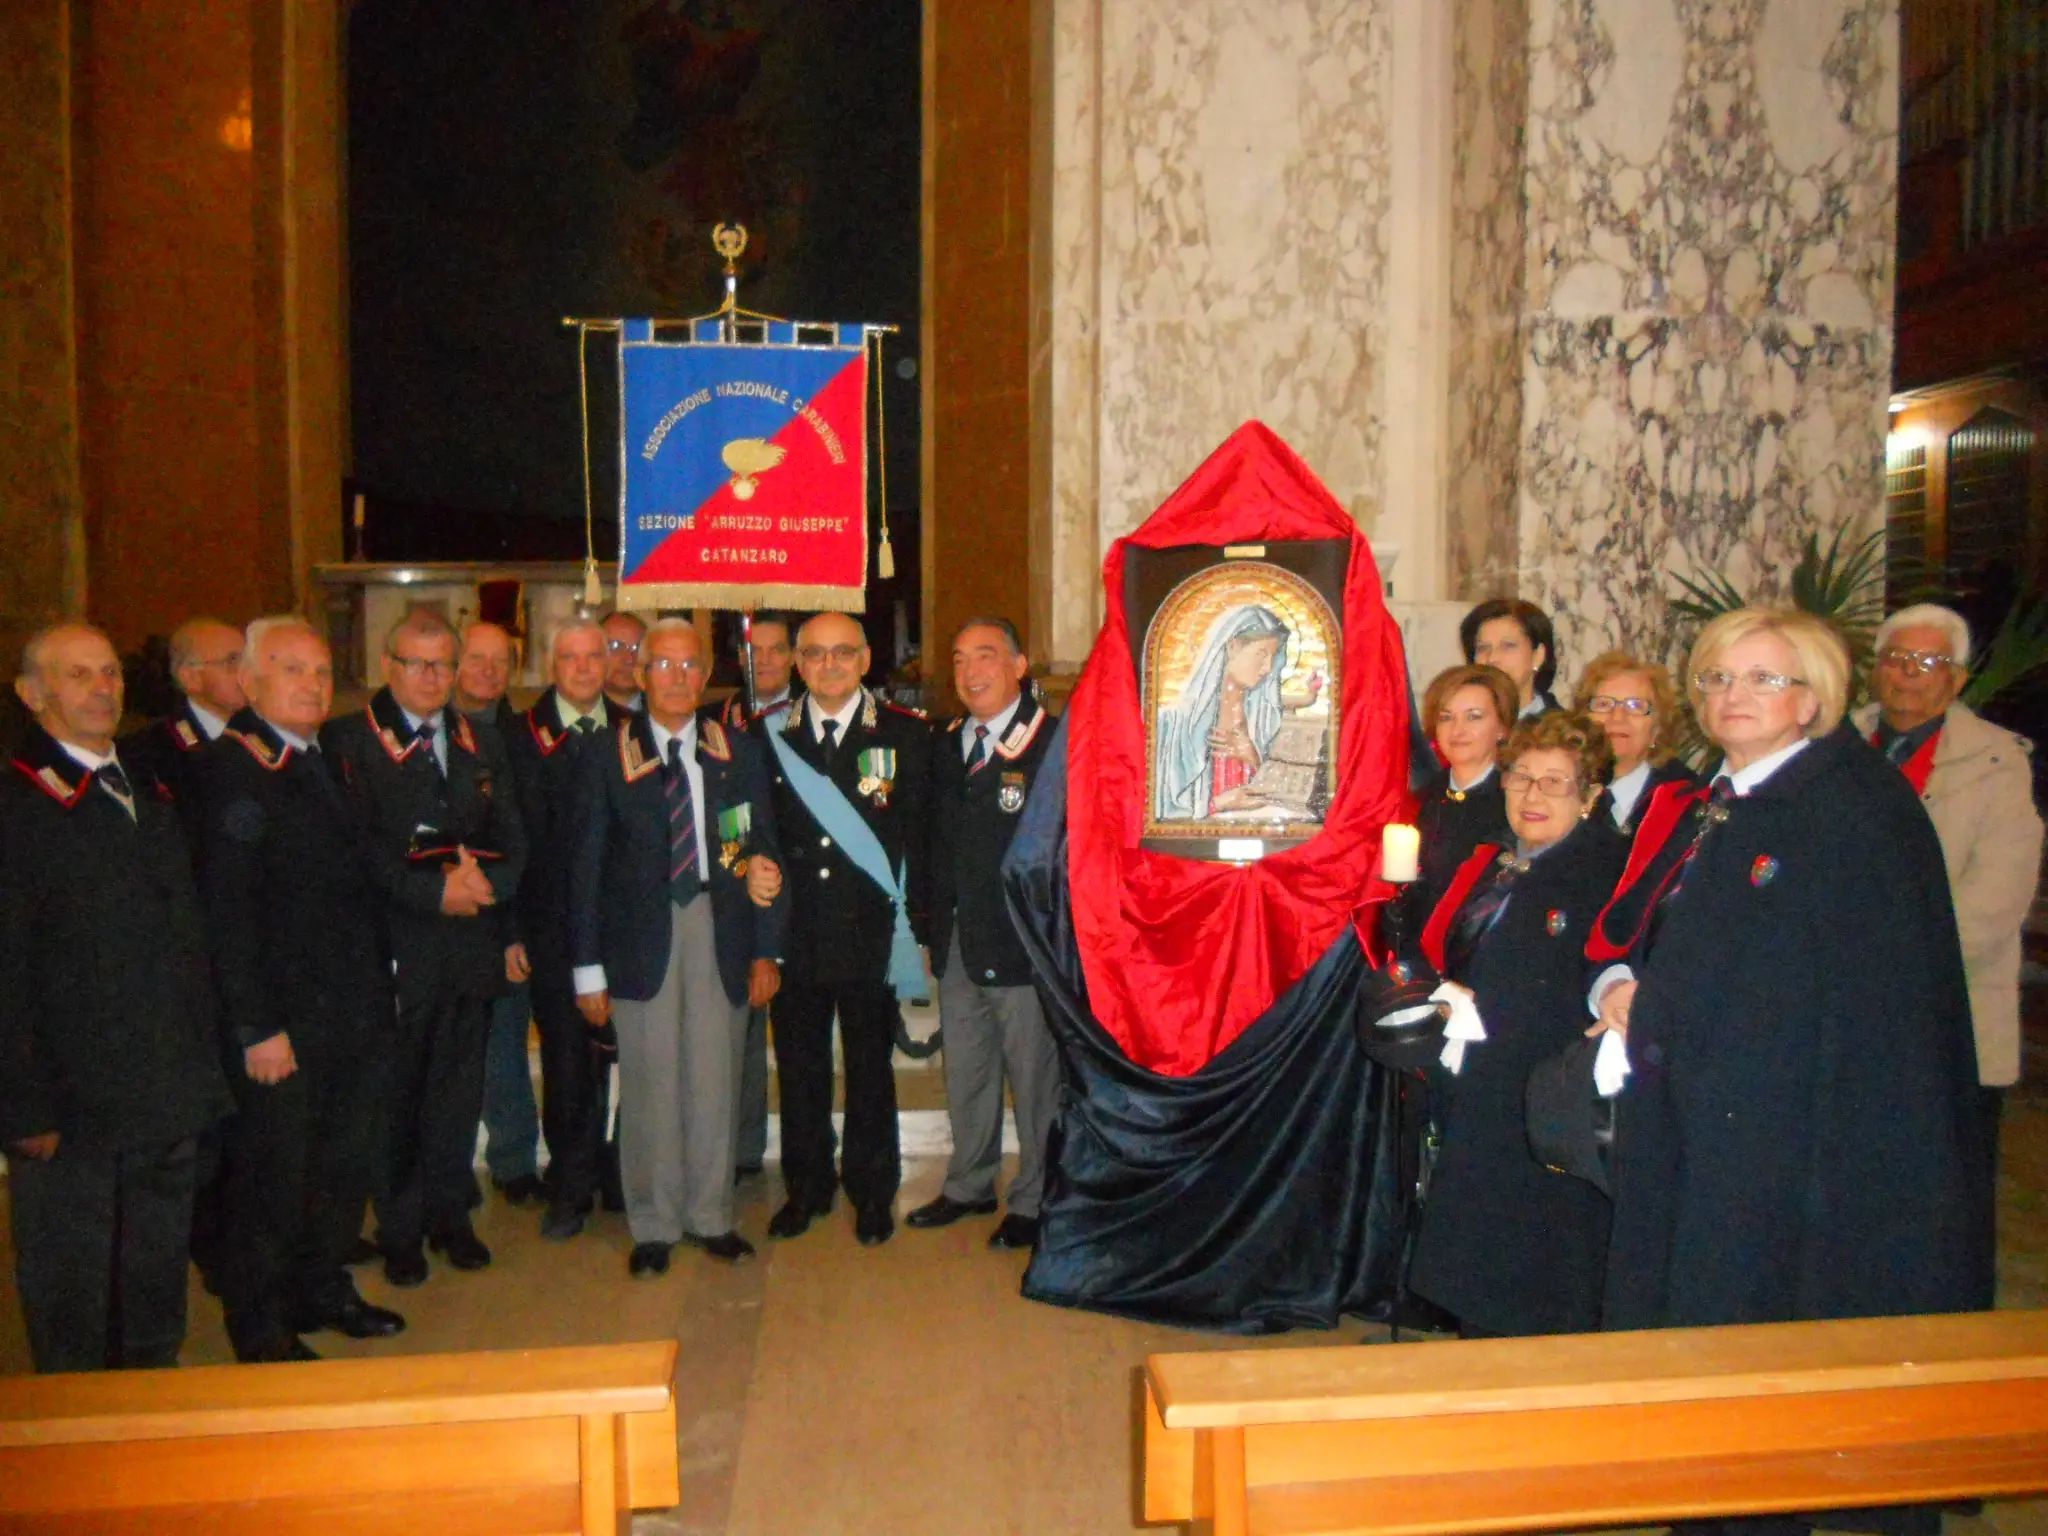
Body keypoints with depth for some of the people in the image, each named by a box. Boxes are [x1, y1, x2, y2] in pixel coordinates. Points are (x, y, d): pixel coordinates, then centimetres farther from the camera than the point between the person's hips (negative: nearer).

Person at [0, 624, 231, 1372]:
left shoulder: (149, 797, 12)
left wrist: (203, 1069, 13)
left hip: (168, 1105, 7)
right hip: (71, 1112, -6)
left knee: (158, 1286, 19)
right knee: (70, 1300, 10)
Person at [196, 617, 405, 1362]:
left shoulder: (323, 760, 12)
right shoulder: (231, 768, -13)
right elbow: (226, 906, -18)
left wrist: (379, 985, 11)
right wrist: (256, 1027, -19)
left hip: (351, 1013, 8)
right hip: (282, 1023, -8)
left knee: (346, 1163, 18)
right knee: (272, 1176, 7)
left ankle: (322, 1292, 36)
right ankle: (260, 1329, 25)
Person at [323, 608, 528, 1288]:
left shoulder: (476, 740, 12)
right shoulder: (350, 740, -3)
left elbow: (510, 835, 9)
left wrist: (487, 881, -10)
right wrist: (434, 890, -17)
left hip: (470, 943, 4)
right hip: (395, 945, -4)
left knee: (459, 1089, 12)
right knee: (395, 1092, 5)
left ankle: (449, 1213, 27)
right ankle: (399, 1228, 20)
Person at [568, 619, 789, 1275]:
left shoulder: (738, 752, 7)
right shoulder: (607, 755, 1)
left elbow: (763, 853, 8)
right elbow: (586, 867, 1)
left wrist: (766, 949, 4)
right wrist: (588, 967, -2)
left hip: (721, 929, 2)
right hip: (641, 934, -1)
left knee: (716, 1081, 8)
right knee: (650, 1084, 4)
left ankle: (709, 1215, 25)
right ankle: (654, 1226, 21)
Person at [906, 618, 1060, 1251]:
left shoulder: (1054, 743, -11)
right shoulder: (946, 746, 11)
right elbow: (938, 843, 14)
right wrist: (933, 930, 11)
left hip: (1024, 944, -6)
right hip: (959, 944, 7)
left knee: (1034, 1079, 7)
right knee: (965, 1075, 19)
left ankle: (1034, 1201, 25)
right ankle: (969, 1186, 37)